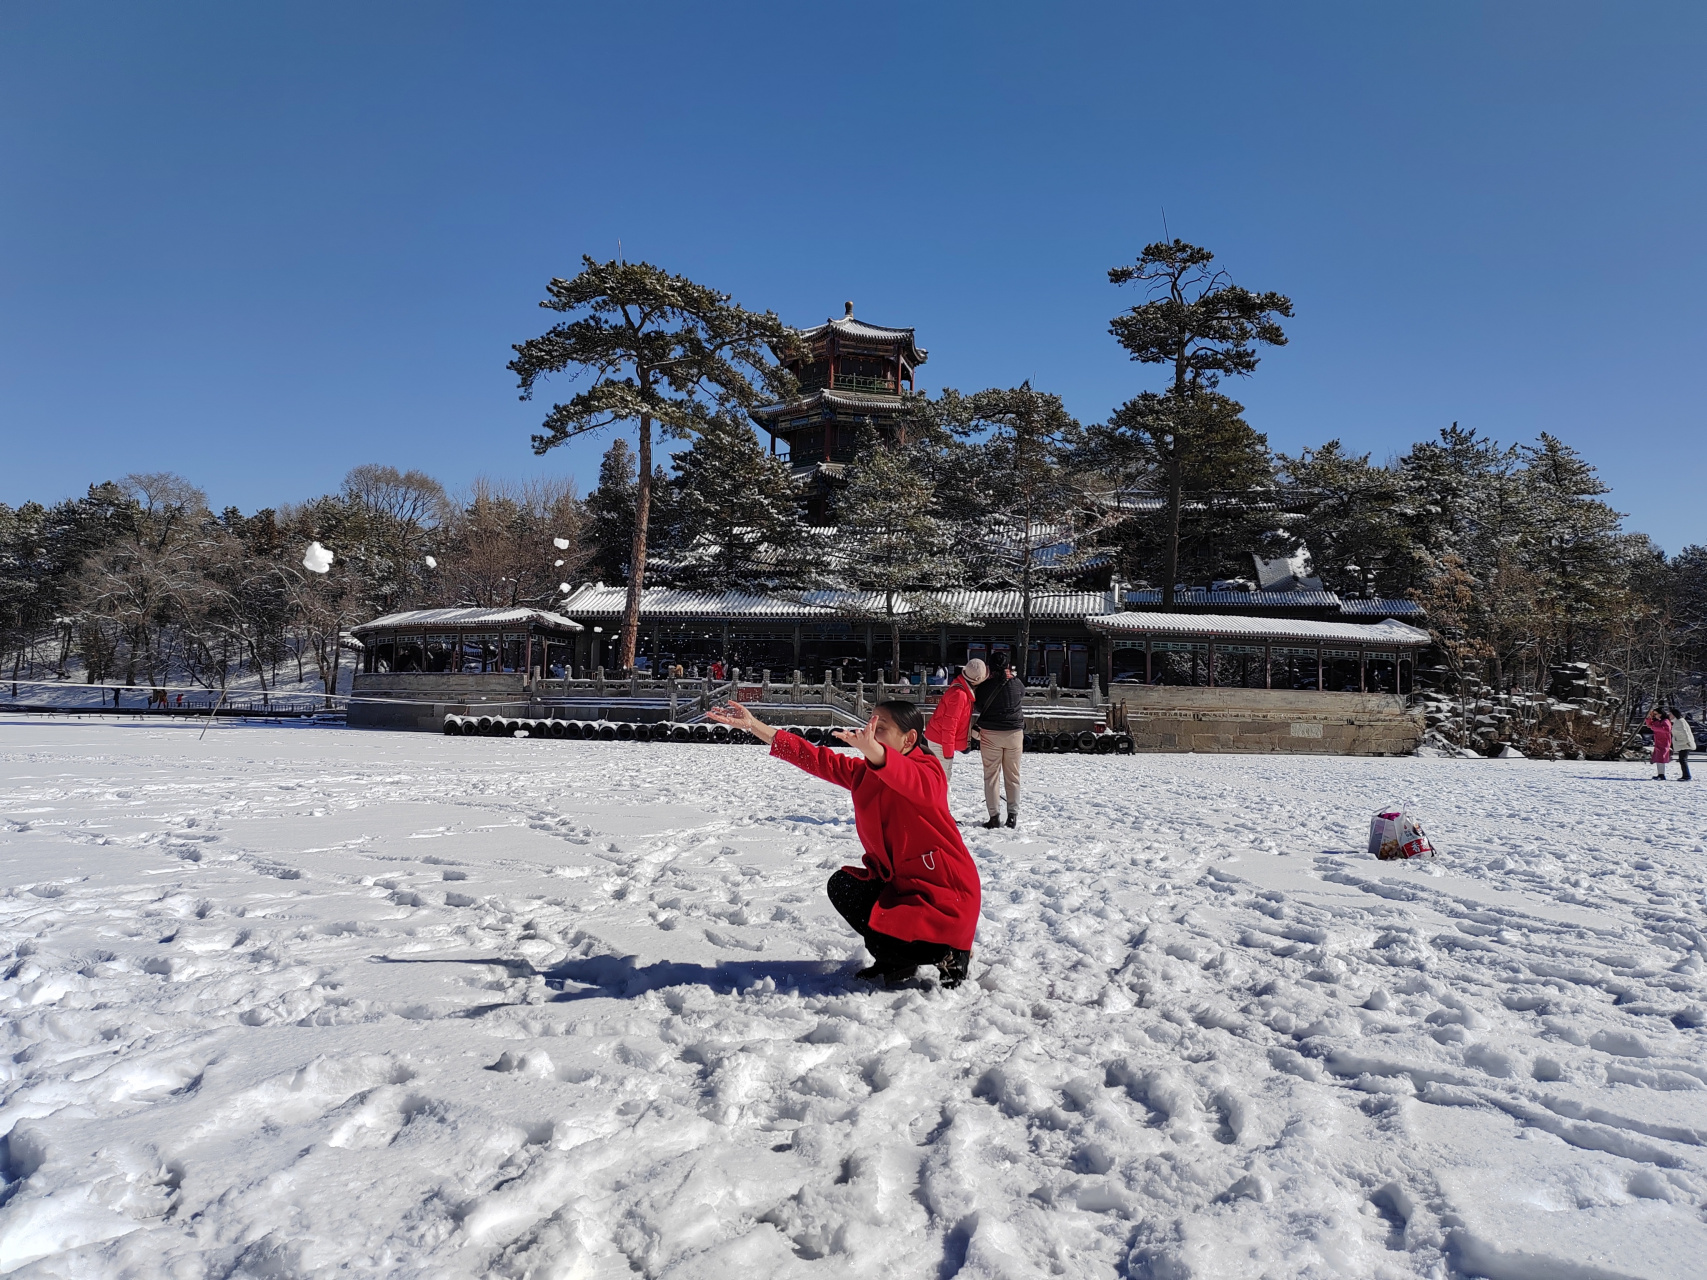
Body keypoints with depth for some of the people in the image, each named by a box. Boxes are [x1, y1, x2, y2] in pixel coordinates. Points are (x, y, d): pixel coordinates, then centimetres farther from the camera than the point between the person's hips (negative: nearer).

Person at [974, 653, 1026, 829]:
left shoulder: (984, 686, -6)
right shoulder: (1017, 683, -2)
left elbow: (979, 708, 4)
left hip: (990, 734, -2)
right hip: (1014, 733, 2)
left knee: (991, 776, 4)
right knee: (1012, 776, 11)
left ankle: (994, 816, 1)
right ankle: (1013, 815, 13)